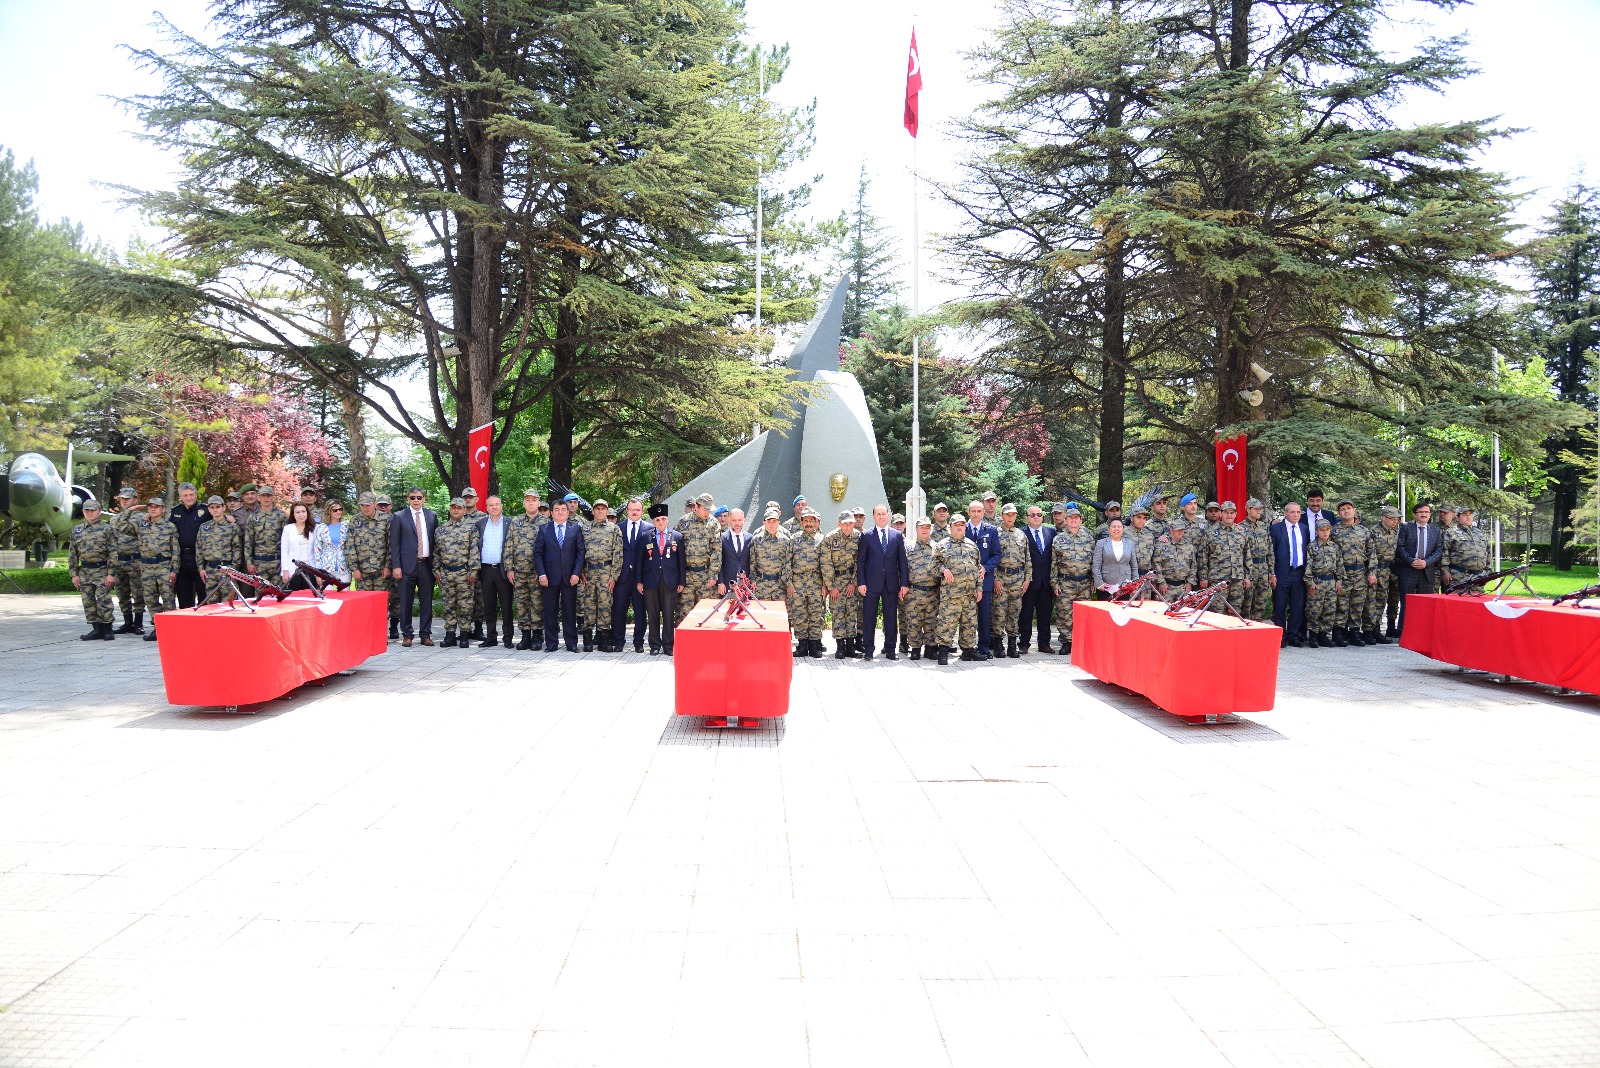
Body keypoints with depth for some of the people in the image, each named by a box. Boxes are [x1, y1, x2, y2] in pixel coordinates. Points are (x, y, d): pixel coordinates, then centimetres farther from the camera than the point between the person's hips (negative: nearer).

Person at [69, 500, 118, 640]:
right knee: (88, 602, 5)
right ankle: (97, 629, 12)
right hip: (84, 571, 5)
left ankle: (107, 629, -1)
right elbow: (72, 554, 13)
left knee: (103, 600, -8)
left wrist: (111, 573, -13)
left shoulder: (107, 529, -1)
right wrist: (74, 574, 6)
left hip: (102, 570, -5)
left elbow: (113, 553, -6)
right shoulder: (76, 530, 13)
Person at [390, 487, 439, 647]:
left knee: (427, 601, 6)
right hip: (407, 565, -2)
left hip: (427, 565, 2)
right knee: (406, 602, 2)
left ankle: (426, 634, 14)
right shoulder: (399, 517, 2)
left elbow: (437, 540, 12)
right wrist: (396, 566, -7)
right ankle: (406, 635, 12)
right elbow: (394, 543, 0)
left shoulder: (432, 516, 10)